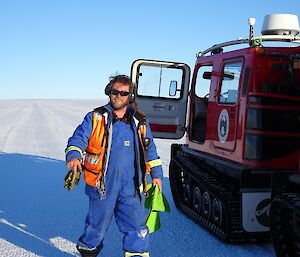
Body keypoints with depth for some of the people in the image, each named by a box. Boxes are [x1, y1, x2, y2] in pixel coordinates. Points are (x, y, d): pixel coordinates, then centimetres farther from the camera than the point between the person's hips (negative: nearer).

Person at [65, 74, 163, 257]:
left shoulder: (140, 122, 9)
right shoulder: (95, 118, -1)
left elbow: (150, 150, 17)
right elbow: (78, 139, -8)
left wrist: (156, 174, 16)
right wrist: (73, 156, -28)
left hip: (131, 187, 2)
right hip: (102, 185, -1)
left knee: (136, 225, 1)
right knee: (98, 223, 13)